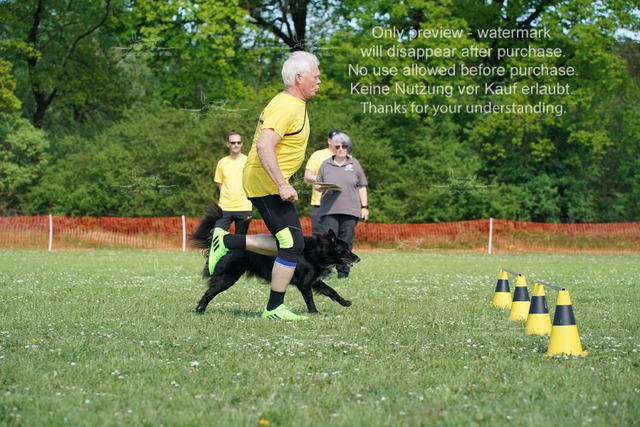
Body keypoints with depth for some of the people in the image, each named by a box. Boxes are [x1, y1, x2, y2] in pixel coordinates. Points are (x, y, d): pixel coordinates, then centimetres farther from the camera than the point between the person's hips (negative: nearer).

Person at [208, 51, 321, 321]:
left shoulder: (294, 104, 14)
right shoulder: (286, 108, -19)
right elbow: (264, 146, -30)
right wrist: (282, 185, -32)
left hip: (270, 183, 10)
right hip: (266, 184, -10)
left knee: (288, 245, 10)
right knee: (293, 244, -8)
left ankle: (227, 242, 13)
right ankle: (274, 308, -1)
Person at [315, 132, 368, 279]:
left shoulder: (354, 164, 15)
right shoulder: (326, 164, 13)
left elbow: (361, 187, 16)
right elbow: (317, 185, 17)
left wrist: (364, 207, 9)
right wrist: (321, 188, -7)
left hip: (350, 210, 1)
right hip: (329, 210, -1)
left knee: (346, 242, -1)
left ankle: (343, 272, 5)